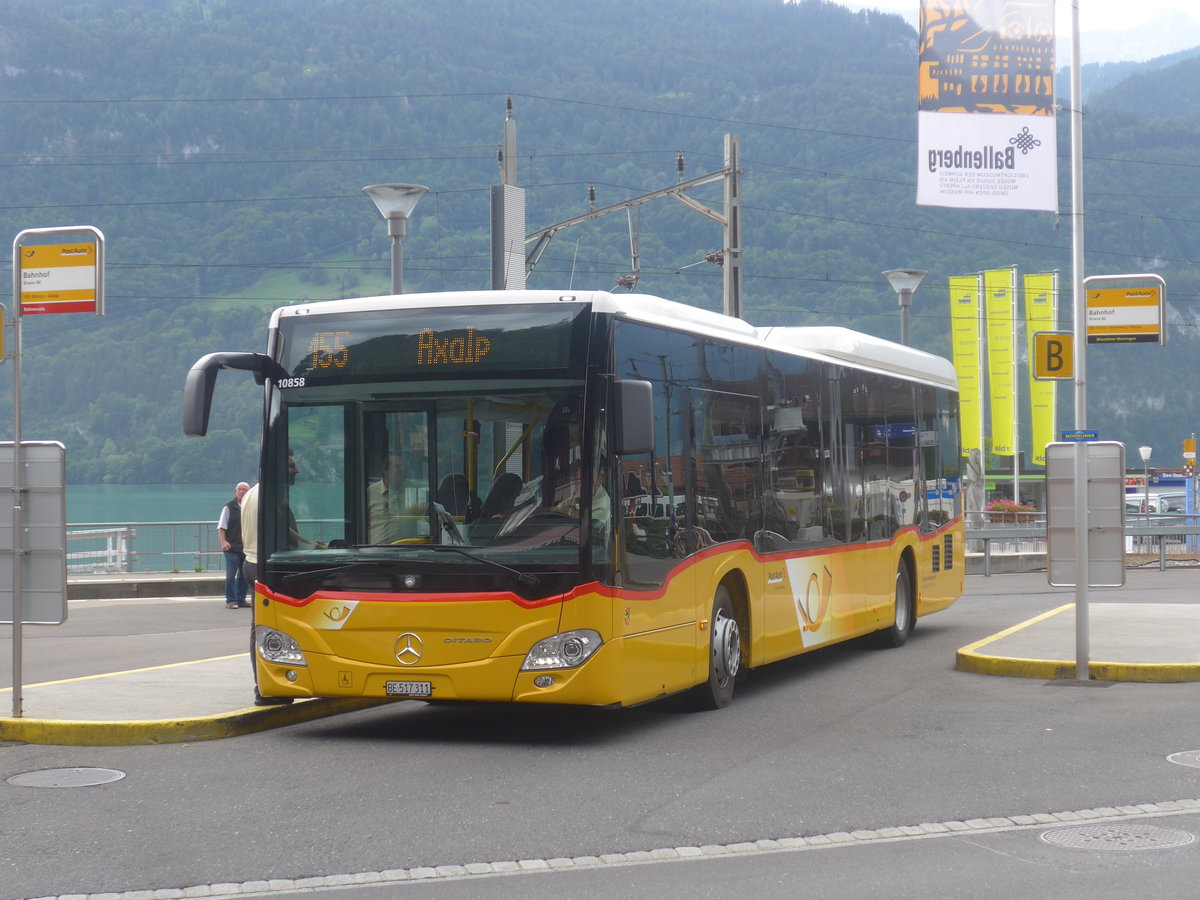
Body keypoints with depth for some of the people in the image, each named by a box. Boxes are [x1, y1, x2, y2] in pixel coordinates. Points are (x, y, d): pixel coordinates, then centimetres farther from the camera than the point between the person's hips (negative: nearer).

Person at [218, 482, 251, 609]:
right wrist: (223, 542, -17)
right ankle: (230, 600, -1)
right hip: (232, 548, -4)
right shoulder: (229, 507, -2)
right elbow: (221, 527, -4)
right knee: (231, 575, -5)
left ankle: (241, 599, 19)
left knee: (244, 575, 10)